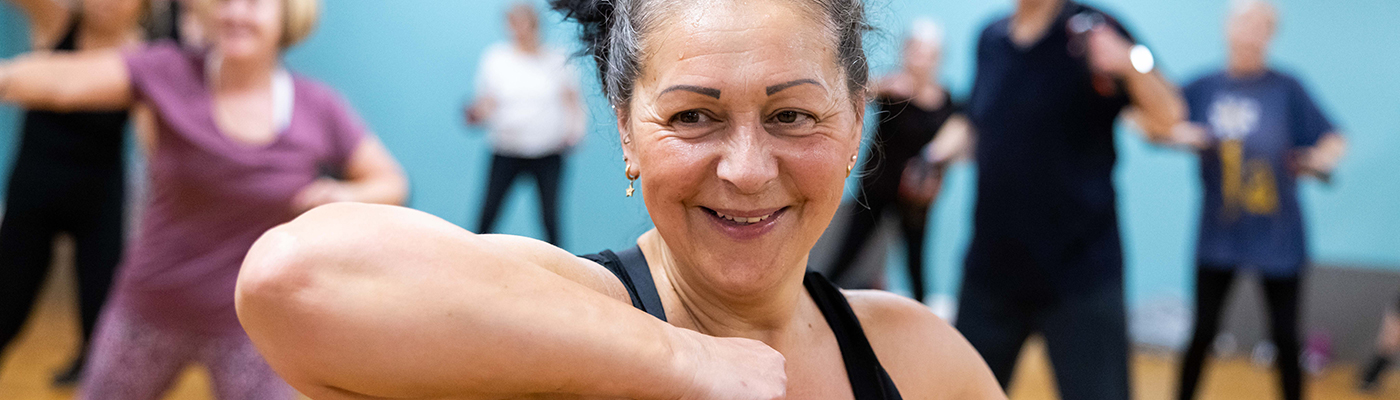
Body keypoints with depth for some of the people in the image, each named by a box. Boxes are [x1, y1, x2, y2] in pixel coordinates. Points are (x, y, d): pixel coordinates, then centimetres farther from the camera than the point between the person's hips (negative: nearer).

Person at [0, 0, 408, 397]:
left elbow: (389, 182, 3)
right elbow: (65, 80, -27)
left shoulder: (318, 108, -7)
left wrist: (347, 197, -19)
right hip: (149, 314, 0)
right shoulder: (172, 73, -12)